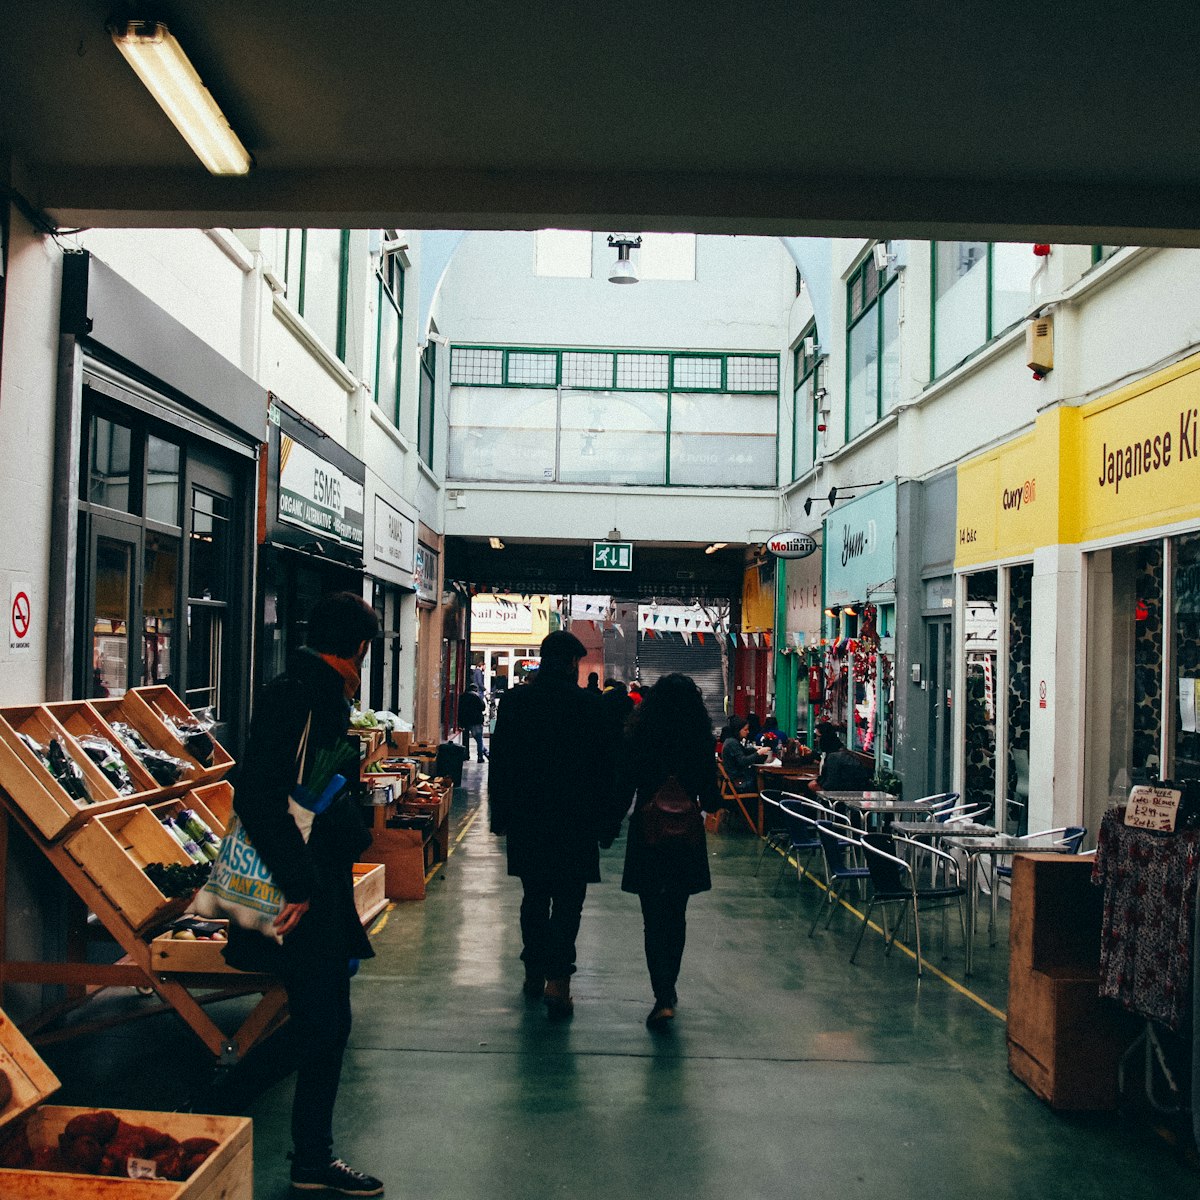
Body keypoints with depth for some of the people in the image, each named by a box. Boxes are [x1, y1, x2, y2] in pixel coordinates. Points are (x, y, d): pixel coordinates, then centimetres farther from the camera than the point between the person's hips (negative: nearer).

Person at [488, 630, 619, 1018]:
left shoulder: (513, 701, 1)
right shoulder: (589, 704, -8)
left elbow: (499, 763, 5)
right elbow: (605, 765, -6)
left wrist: (500, 816, 12)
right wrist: (608, 822, 2)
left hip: (526, 818, 3)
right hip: (574, 820, -3)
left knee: (533, 897, 15)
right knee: (567, 901, 2)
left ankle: (535, 974, 25)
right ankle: (558, 981, -5)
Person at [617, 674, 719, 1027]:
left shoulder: (637, 738, -9)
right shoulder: (702, 741, -6)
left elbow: (623, 792, -5)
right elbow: (710, 799, -3)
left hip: (647, 835, -2)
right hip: (686, 838, 2)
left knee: (654, 918, 3)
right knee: (676, 915, 17)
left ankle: (663, 998, -8)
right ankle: (668, 989, 29)